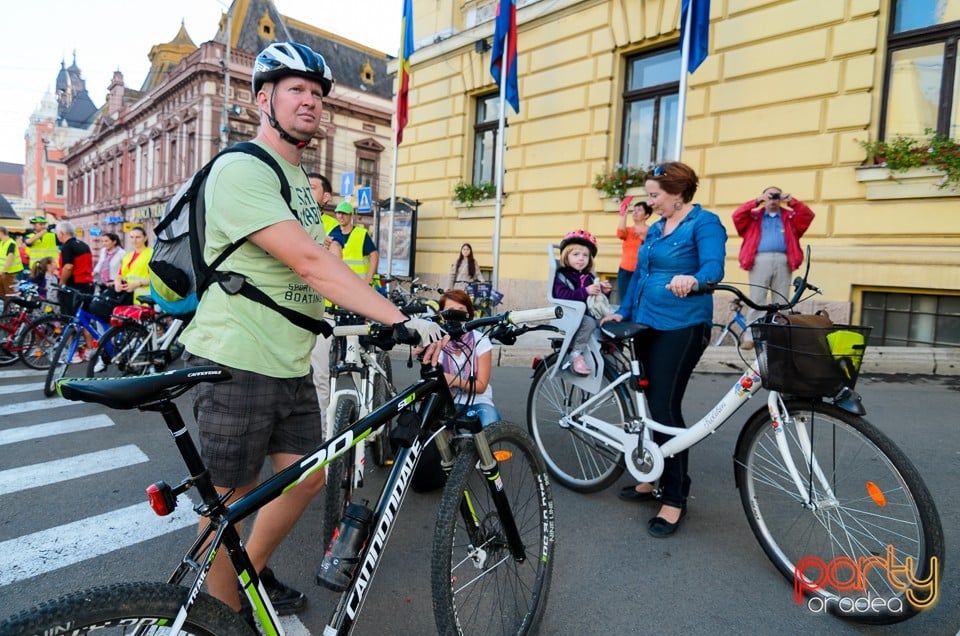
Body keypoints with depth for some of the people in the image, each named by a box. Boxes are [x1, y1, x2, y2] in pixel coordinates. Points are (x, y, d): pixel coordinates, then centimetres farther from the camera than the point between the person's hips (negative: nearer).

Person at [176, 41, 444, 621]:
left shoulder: (298, 178, 15)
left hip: (291, 366, 9)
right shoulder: (241, 170, -15)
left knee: (308, 476, 17)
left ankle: (252, 573, 41)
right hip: (237, 365, -9)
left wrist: (383, 320, 5)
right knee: (231, 501, 6)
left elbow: (311, 273, 15)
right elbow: (311, 261, -28)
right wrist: (404, 321, -31)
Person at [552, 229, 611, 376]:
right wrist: (585, 291, -33)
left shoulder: (589, 277, 17)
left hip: (589, 314, 7)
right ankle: (576, 355, -22)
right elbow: (562, 296, -22)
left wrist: (604, 291, -1)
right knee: (588, 322, -34)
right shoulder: (562, 276, -4)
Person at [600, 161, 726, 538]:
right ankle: (657, 478, 28)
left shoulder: (704, 223, -9)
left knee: (665, 407, -8)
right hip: (648, 324, 8)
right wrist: (623, 312, 18)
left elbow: (714, 267, -25)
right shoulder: (655, 229, 16)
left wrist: (693, 279, -46)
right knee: (652, 405, 12)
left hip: (682, 327, -8)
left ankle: (676, 497, 6)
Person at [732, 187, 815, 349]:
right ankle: (750, 337, -5)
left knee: (781, 302, 2)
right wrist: (757, 201, -3)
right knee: (756, 300, -5)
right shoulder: (754, 216, 16)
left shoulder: (789, 217, 21)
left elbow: (808, 215, 6)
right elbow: (737, 215, -1)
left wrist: (791, 200, 1)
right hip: (760, 260, -2)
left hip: (782, 261, 2)